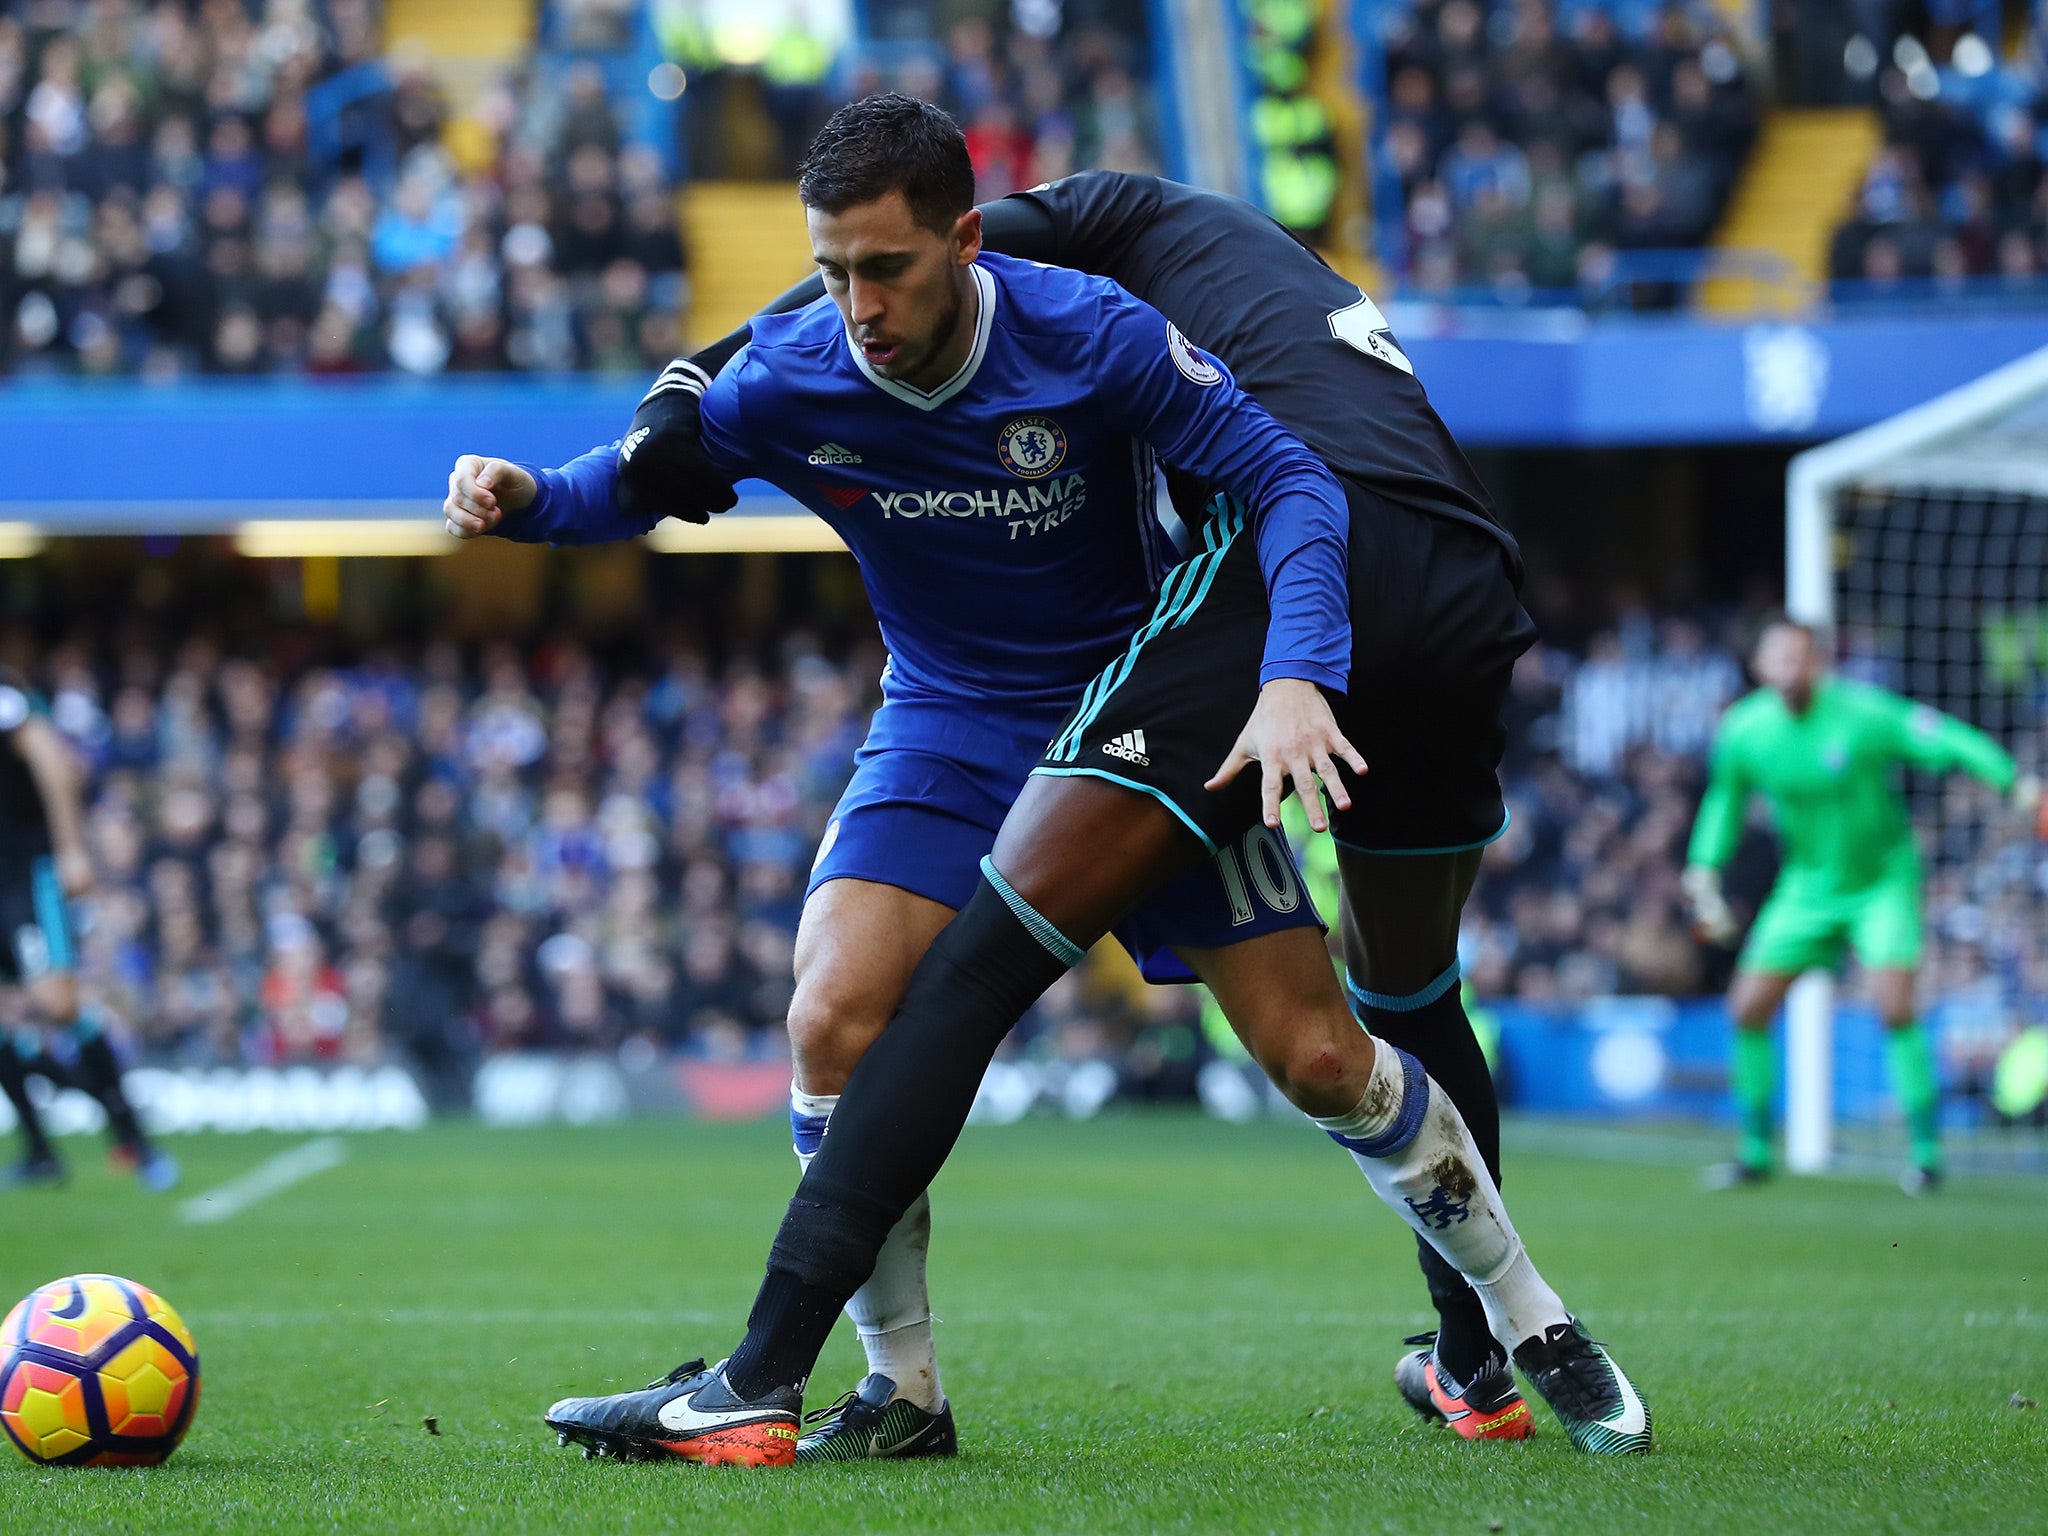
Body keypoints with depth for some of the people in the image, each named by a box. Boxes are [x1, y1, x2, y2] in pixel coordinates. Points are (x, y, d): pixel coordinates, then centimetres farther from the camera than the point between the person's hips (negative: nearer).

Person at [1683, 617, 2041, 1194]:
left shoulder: (1864, 713, -22)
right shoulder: (1742, 731, -8)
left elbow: (1950, 740, -28)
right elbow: (1725, 800, 12)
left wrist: (2016, 782, -41)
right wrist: (1704, 872, 7)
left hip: (1883, 880, -4)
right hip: (1809, 883, 4)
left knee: (1894, 1005, -21)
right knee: (1748, 1008, -3)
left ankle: (1926, 1151, -8)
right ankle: (1756, 1151, 14)